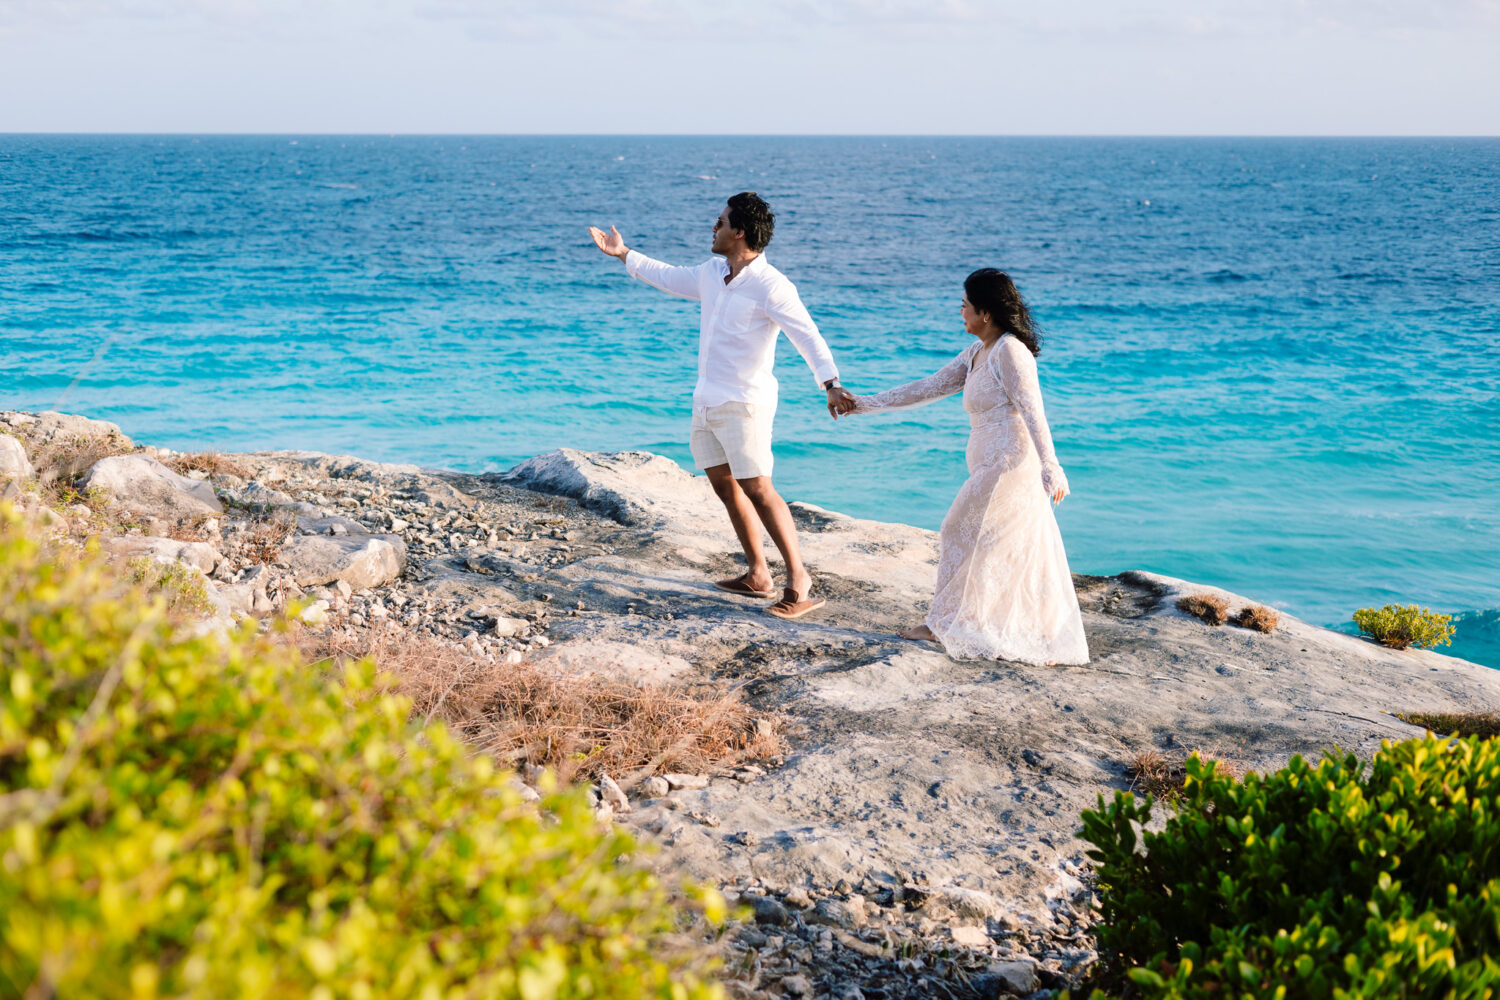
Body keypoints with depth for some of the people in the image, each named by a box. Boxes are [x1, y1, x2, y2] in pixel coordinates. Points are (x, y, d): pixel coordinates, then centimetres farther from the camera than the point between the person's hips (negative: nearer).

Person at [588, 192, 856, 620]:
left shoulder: (770, 286, -17)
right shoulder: (712, 273, 9)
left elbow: (807, 336, -25)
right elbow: (668, 277, 29)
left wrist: (831, 384, -39)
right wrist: (623, 254, 36)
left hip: (744, 403, -9)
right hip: (707, 401, 9)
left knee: (757, 489, -14)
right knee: (724, 485, 11)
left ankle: (800, 583, -13)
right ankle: (757, 575, 19)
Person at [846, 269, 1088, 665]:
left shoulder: (1010, 351, -13)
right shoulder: (977, 352, 15)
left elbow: (1032, 411, -20)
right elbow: (932, 386, 18)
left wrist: (1050, 468, -26)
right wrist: (866, 404, 17)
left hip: (1007, 462, -9)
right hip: (992, 464, 9)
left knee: (961, 534, 0)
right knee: (1020, 548, 9)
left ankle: (944, 623, 12)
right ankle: (1048, 640, 11)